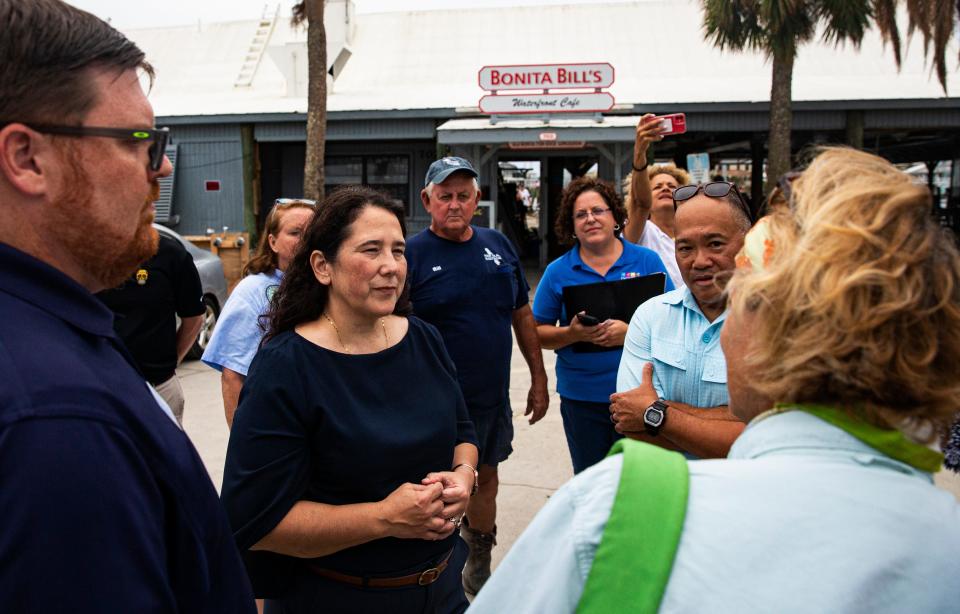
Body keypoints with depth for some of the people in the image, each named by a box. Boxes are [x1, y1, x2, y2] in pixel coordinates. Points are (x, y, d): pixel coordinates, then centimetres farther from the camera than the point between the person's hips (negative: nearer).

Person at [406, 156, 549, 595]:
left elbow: (522, 315, 11)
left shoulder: (498, 245, 5)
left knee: (486, 477, 20)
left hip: (495, 397, 6)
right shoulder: (412, 255, -10)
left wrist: (539, 378, 11)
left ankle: (479, 571, 41)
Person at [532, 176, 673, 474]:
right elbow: (538, 333, 3)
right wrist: (572, 333, -16)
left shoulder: (647, 260, 1)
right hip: (581, 396, 1)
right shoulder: (557, 272, 3)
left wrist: (632, 332, -18)